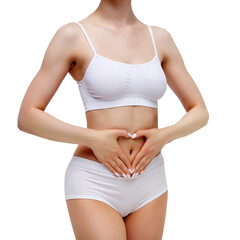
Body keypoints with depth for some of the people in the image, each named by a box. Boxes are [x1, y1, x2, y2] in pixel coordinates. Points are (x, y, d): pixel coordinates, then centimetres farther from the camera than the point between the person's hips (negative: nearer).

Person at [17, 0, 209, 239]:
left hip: (149, 183, 5)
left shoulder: (160, 38, 6)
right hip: (94, 185, -4)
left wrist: (164, 135, -10)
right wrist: (93, 138, -18)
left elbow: (200, 112, 9)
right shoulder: (72, 35, -6)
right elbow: (27, 117, -8)